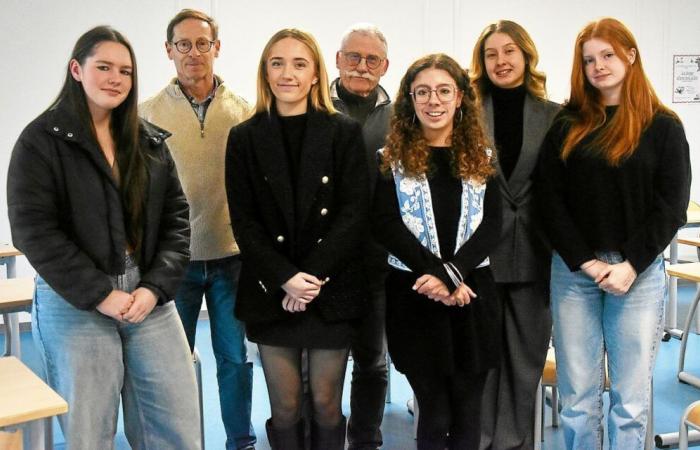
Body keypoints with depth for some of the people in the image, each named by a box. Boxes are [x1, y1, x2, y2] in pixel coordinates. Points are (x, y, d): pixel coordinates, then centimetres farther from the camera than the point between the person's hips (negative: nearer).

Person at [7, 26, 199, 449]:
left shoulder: (150, 141, 10)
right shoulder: (41, 140, -3)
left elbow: (176, 217, 6)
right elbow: (34, 230, -11)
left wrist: (156, 286, -8)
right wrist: (99, 295, -15)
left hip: (150, 296, 4)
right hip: (75, 304, -3)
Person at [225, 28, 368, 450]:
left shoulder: (345, 132, 1)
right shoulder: (244, 137, 4)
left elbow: (354, 213, -4)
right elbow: (244, 221, 0)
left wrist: (313, 275, -13)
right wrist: (285, 279, -12)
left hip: (331, 291, 0)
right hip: (271, 293, 1)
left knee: (327, 405, 7)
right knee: (284, 408, 7)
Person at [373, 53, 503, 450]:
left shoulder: (481, 157, 10)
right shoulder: (392, 157, 3)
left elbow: (492, 224, 0)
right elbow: (386, 223, -7)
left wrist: (452, 272, -16)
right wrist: (438, 277, -17)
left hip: (472, 293, 2)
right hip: (413, 295, -2)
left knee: (468, 413, 7)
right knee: (435, 414, 2)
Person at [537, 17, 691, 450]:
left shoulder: (663, 126, 4)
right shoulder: (567, 126, 8)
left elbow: (672, 206, -2)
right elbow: (551, 201, 2)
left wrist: (631, 265, -12)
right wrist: (585, 262, -9)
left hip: (638, 273, -1)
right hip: (573, 272, 2)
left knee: (631, 399, 4)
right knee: (577, 397, 6)